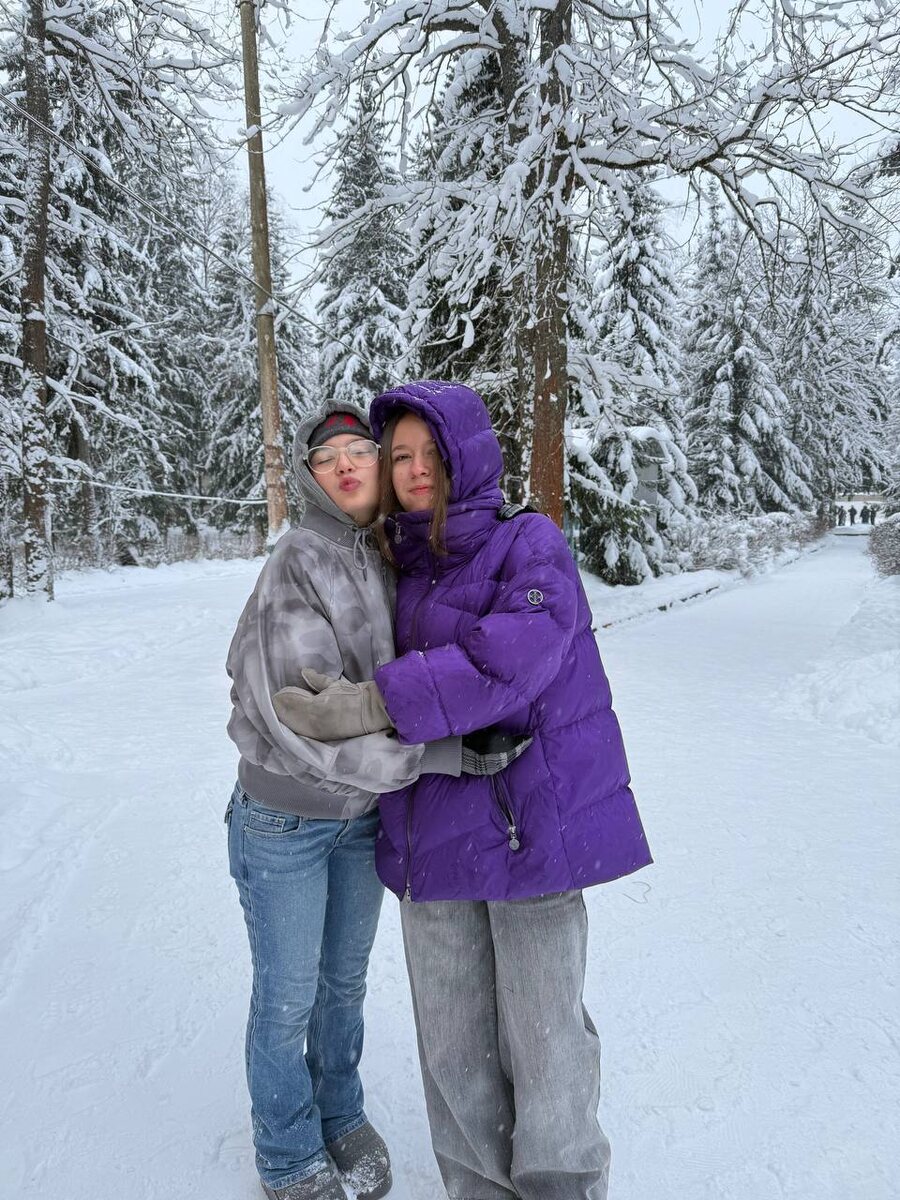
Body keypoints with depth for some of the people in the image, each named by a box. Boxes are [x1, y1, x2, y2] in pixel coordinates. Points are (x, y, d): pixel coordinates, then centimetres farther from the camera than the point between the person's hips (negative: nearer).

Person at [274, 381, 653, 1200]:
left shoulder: (530, 544, -7)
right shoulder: (401, 570, 8)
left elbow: (509, 657, -24)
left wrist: (369, 704, -24)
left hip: (532, 824, -4)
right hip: (433, 833, 5)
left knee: (543, 1035, 9)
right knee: (453, 1042, 15)